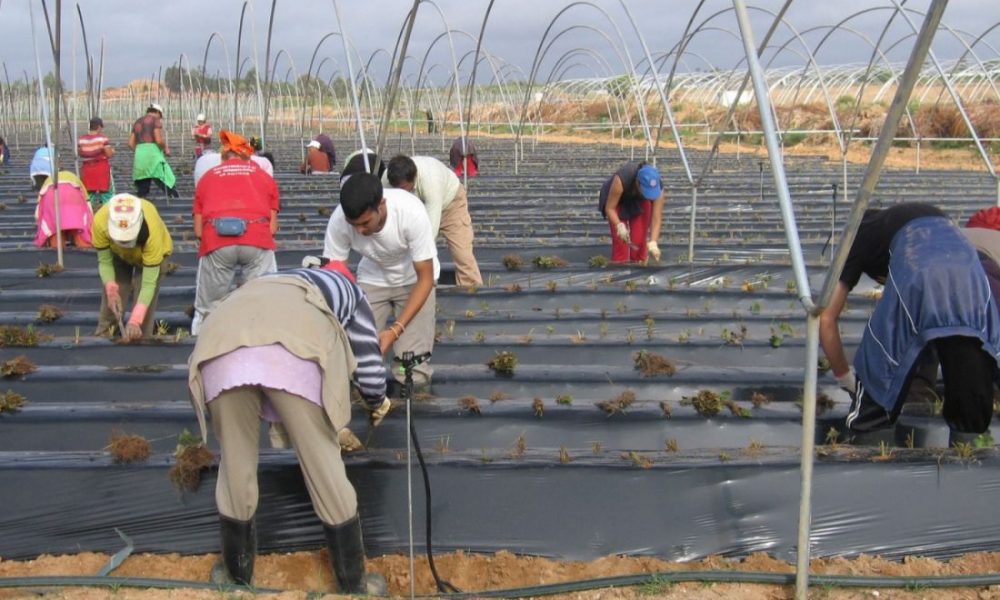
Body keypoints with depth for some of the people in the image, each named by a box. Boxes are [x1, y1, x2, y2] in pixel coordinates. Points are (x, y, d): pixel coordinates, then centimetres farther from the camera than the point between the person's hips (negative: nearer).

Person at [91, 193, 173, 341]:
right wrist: (111, 291, -35)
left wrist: (135, 321, -47)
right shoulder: (100, 221, -39)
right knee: (112, 300, -2)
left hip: (151, 251, -2)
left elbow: (149, 283, -39)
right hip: (118, 254, 2)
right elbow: (104, 262, -20)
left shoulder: (152, 231, -44)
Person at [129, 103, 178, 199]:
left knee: (142, 190, 6)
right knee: (168, 183, -7)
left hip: (139, 156, 6)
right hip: (153, 154, -6)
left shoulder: (137, 122, 21)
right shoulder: (155, 120, 1)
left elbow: (131, 143, 16)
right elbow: (159, 140, -11)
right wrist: (166, 149, 5)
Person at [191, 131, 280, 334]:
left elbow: (198, 230, 21)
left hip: (216, 240, 1)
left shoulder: (207, 177, 27)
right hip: (257, 238, -1)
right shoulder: (264, 176, 27)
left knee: (208, 308, 13)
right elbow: (273, 227, 18)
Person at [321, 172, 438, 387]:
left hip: (413, 279, -2)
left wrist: (395, 329, -37)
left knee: (412, 371, -17)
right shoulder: (339, 221, -30)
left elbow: (425, 279, -26)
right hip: (372, 278, 2)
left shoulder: (412, 213, -36)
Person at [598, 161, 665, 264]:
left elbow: (657, 219, -29)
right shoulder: (621, 180, -42)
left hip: (640, 201, 2)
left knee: (640, 237, -6)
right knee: (620, 236, -13)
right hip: (617, 198, -2)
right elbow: (610, 208, -30)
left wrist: (653, 243, -39)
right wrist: (619, 225, -45)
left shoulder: (658, 187, -33)